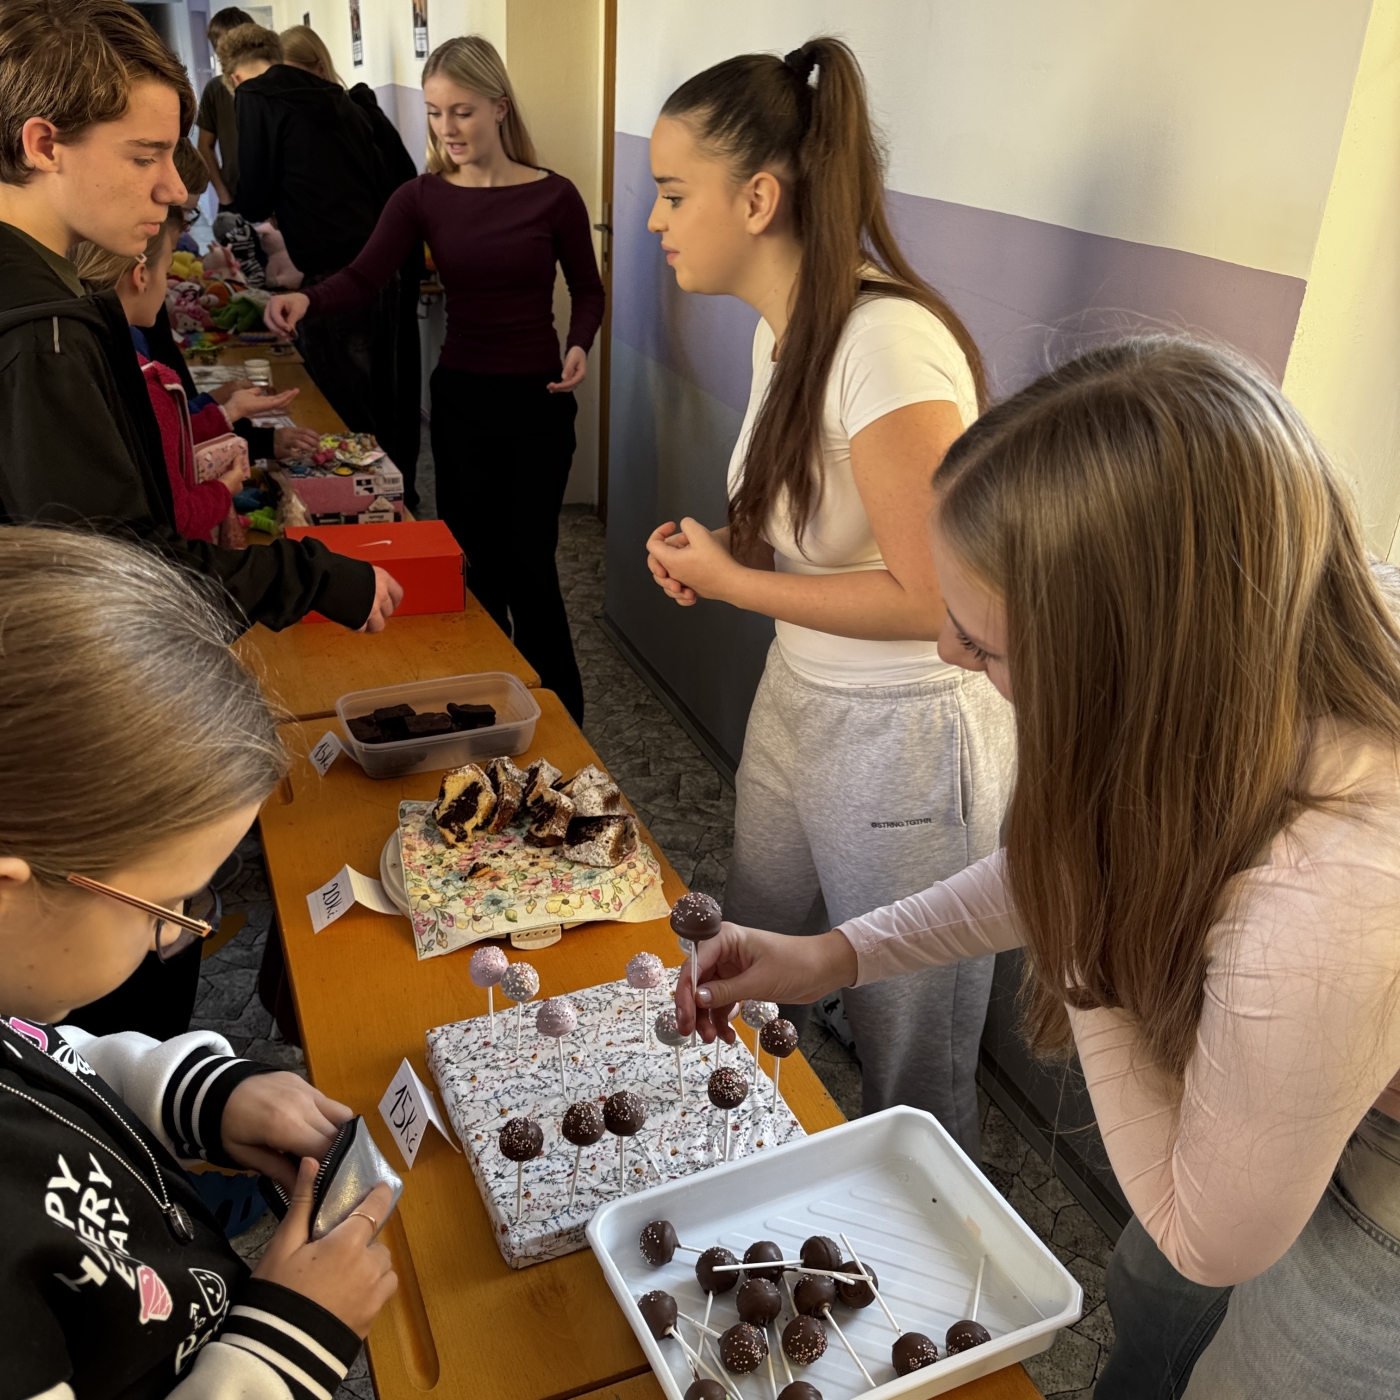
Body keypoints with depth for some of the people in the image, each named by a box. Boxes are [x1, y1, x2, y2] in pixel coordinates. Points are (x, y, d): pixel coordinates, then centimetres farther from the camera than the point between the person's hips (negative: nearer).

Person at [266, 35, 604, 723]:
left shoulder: (552, 195, -6)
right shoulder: (422, 198, -1)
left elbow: (587, 290, 5)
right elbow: (362, 278, -13)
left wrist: (579, 346, -15)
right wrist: (307, 299, -33)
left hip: (537, 402, -3)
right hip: (459, 396, 3)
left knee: (529, 562, 1)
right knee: (472, 560, 10)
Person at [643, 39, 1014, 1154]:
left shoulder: (887, 345, -26)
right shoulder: (784, 328, 3)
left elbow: (928, 599, -27)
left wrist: (733, 582, -17)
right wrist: (717, 548, -3)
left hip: (906, 735, -9)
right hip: (799, 696, 9)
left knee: (908, 1051, 13)